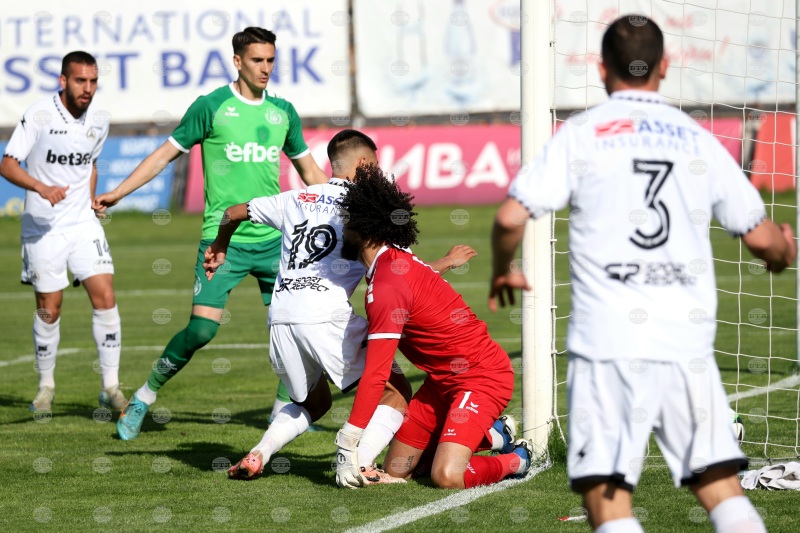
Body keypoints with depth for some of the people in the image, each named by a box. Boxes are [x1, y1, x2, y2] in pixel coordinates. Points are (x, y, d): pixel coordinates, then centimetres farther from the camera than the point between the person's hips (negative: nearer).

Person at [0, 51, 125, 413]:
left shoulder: (98, 122, 2)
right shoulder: (39, 115, -13)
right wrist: (41, 188, -30)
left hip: (84, 223, 3)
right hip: (43, 228, -3)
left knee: (105, 297, -10)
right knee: (48, 309, 3)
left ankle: (110, 386, -4)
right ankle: (46, 386, 22)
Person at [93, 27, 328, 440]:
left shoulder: (283, 112, 8)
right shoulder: (211, 106, -4)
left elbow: (308, 168, 22)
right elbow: (168, 152, 1)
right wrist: (118, 192, -4)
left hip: (272, 239, 5)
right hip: (222, 237, -4)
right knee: (203, 327, -13)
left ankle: (284, 407, 17)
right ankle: (144, 398, 4)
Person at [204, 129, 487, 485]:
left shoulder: (297, 199, 21)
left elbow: (233, 213, 32)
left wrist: (219, 249, 52)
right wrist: (448, 262, 23)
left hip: (281, 318, 6)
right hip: (327, 316, -6)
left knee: (313, 402, 27)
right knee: (396, 392, 3)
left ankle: (256, 456, 9)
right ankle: (361, 466, -16)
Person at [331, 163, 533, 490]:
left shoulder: (387, 285, -24)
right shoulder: (398, 260, 5)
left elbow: (376, 373, -28)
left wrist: (348, 442, -26)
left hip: (482, 378, -9)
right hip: (444, 379, 9)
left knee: (446, 476, -25)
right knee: (396, 470, 6)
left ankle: (516, 459, 4)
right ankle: (488, 434, 22)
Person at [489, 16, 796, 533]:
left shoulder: (581, 134, 3)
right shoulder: (698, 139, 12)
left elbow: (510, 218, -5)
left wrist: (501, 273, 15)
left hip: (609, 342, -3)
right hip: (688, 343, 3)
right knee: (722, 487, 9)